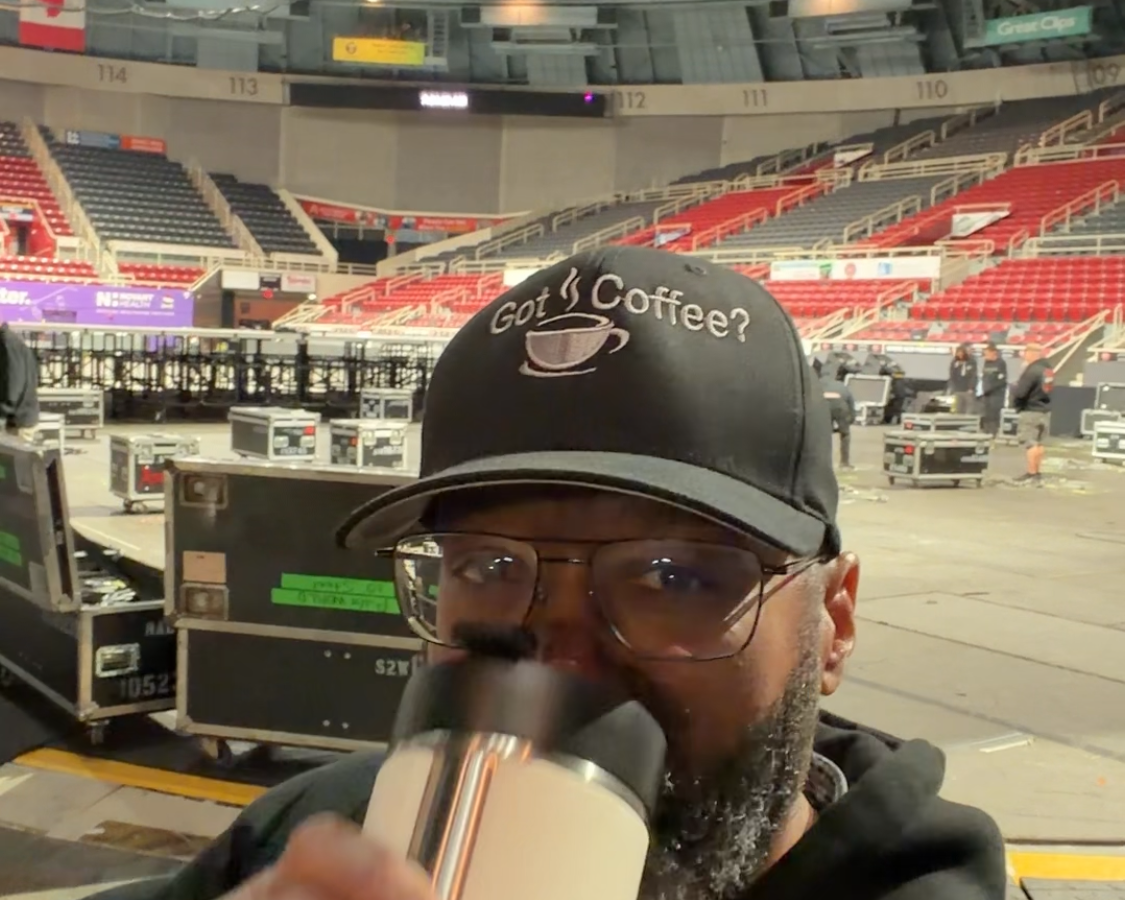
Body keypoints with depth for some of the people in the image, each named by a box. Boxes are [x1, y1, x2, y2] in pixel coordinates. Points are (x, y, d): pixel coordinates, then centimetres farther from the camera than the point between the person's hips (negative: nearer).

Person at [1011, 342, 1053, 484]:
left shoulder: (1032, 370, -21)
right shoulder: (1048, 368, 9)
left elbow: (1019, 392, -24)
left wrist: (1014, 401, -5)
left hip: (1031, 411, -9)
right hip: (1045, 410, 9)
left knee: (1029, 443, -3)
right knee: (1038, 443, 17)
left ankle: (1033, 475, -1)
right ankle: (1037, 472, 24)